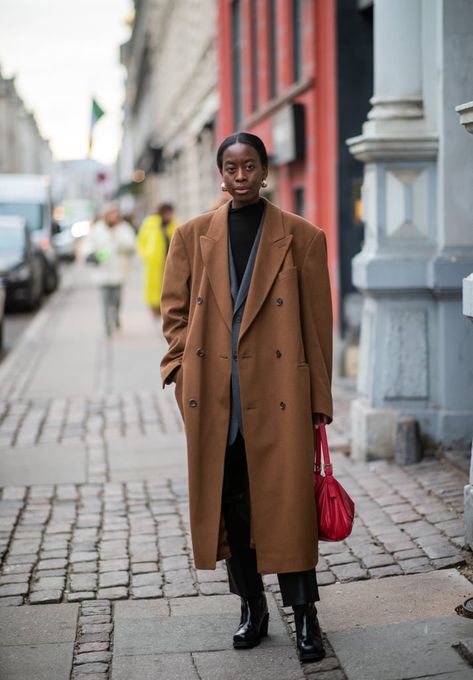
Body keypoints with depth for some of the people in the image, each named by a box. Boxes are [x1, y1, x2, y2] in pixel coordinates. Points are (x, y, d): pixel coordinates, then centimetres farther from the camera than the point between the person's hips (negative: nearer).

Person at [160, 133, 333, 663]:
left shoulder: (300, 237, 3)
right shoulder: (193, 236, 9)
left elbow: (318, 322, 3)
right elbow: (174, 309, 14)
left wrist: (319, 399, 2)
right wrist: (184, 365, -1)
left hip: (278, 392, -2)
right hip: (213, 397, 3)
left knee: (287, 498, -3)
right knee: (226, 500, 8)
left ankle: (304, 614, 7)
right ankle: (252, 608, 22)